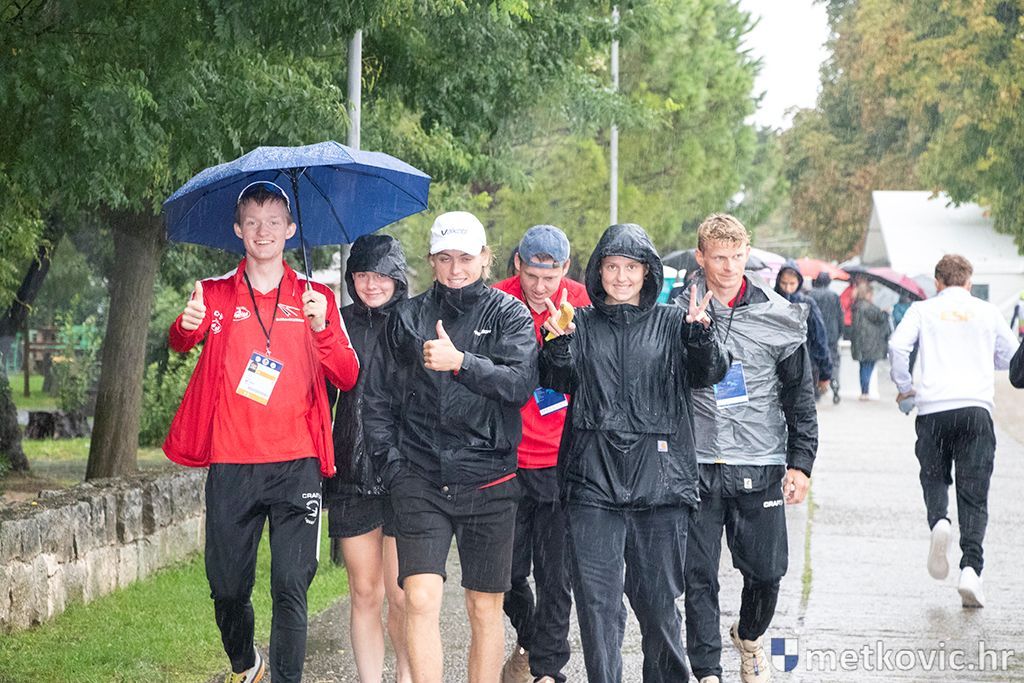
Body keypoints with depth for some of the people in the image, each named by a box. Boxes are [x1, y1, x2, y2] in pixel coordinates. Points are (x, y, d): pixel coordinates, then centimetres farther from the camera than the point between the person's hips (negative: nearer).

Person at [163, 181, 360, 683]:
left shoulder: (315, 298, 10)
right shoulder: (215, 294, 9)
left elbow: (347, 378, 3)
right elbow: (180, 342, -11)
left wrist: (322, 330, -16)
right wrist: (186, 327, -35)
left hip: (296, 465, 0)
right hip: (230, 465, 1)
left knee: (290, 586, -8)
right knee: (228, 586, 7)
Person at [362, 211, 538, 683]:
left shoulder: (509, 315, 5)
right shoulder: (407, 317, 11)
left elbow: (521, 383, -11)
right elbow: (378, 400, 13)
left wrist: (460, 362, -20)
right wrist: (390, 463, 3)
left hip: (487, 482, -1)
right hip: (420, 480, 1)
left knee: (485, 609, 5)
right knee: (421, 600, -11)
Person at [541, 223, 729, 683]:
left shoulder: (672, 323, 10)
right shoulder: (582, 324, 12)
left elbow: (710, 374, -3)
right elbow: (561, 381, -1)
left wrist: (700, 334, -23)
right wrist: (559, 344, -21)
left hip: (659, 477, 0)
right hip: (593, 481, 0)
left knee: (658, 600, 4)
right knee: (597, 601, -3)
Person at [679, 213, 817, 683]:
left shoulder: (778, 317, 3)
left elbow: (800, 397, 7)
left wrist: (801, 462, 3)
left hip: (760, 467, 1)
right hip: (696, 466, -1)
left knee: (766, 570, 6)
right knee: (698, 577, -1)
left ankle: (749, 637, 35)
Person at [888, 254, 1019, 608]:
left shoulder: (923, 309, 9)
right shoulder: (987, 312, 12)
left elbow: (897, 345, -4)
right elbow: (1010, 357, 20)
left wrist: (905, 388, 10)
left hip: (933, 408, 0)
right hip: (976, 408, 0)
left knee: (934, 478, 17)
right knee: (974, 496, 1)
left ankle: (938, 522, -15)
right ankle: (971, 569, -15)